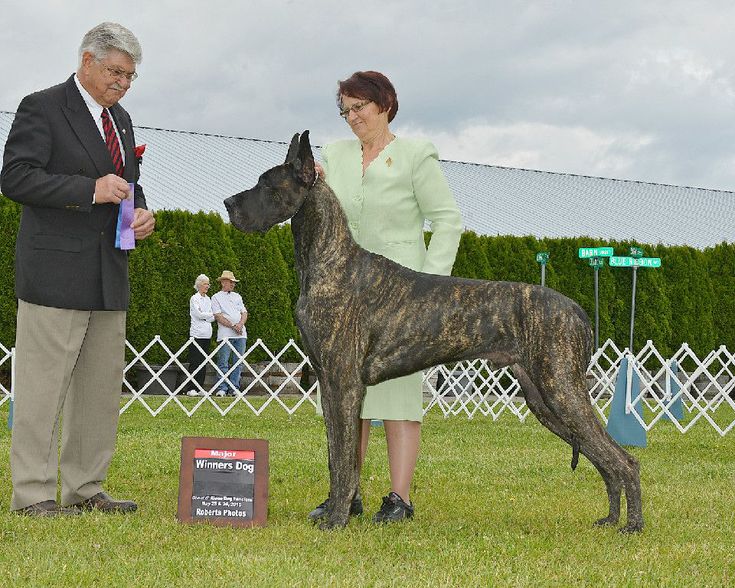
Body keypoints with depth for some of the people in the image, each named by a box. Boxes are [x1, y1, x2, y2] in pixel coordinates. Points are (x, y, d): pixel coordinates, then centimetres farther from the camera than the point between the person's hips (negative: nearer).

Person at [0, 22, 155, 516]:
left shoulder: (120, 119, 18)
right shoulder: (42, 108, -6)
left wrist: (141, 213, 5)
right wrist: (90, 189, -21)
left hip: (110, 274, 8)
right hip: (56, 271, -8)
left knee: (102, 388, 10)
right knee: (44, 386, -5)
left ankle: (85, 489, 18)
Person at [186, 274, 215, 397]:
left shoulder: (208, 299, 15)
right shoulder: (194, 298, -2)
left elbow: (212, 318, 10)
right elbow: (199, 314, -12)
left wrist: (204, 315, -9)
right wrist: (212, 314, -3)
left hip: (207, 334, 6)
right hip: (197, 333, -6)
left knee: (203, 362, 5)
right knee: (194, 362, -7)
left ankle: (200, 388, 8)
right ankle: (191, 388, -5)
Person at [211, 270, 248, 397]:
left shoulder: (237, 296, 21)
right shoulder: (216, 298, 3)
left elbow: (244, 313, 14)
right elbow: (218, 316, -7)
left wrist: (240, 324, -7)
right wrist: (233, 326, -13)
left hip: (241, 333, 5)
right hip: (225, 334, -5)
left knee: (239, 362, 1)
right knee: (223, 362, -8)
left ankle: (234, 388, 4)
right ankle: (222, 388, -8)